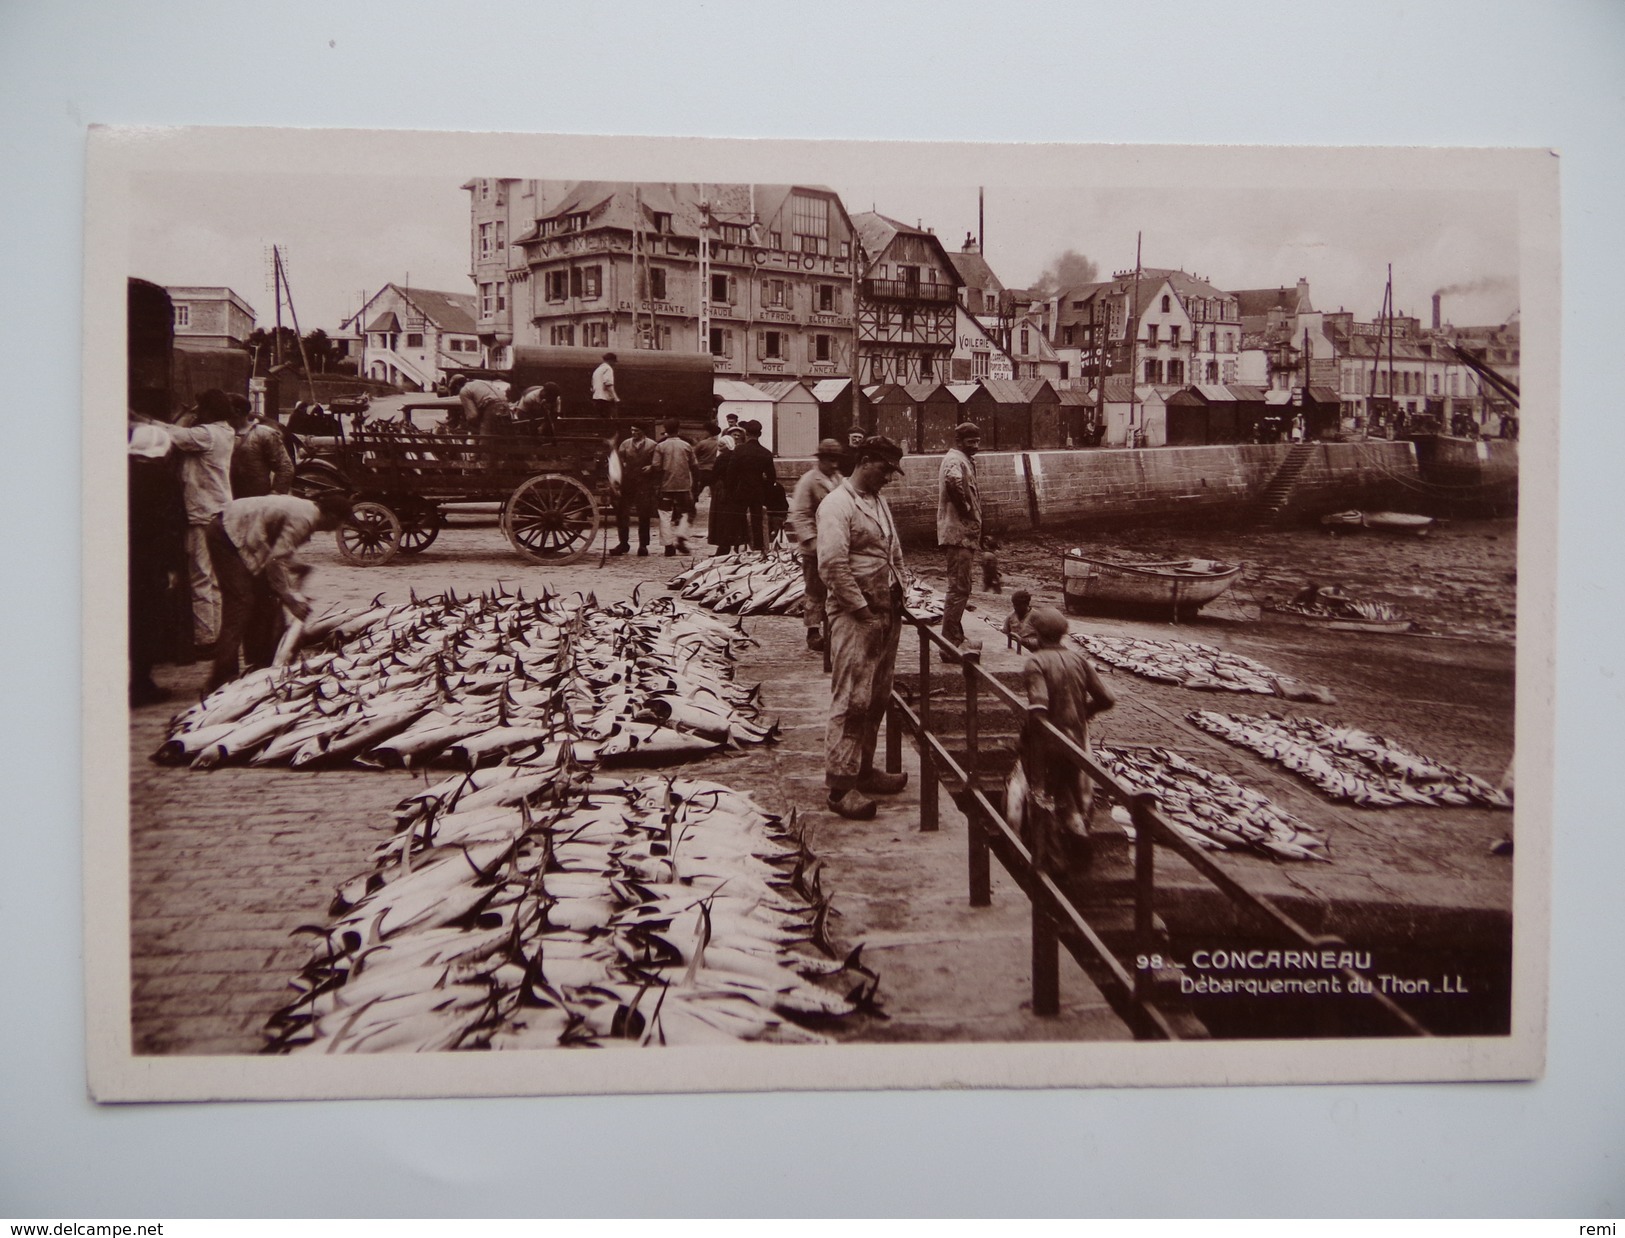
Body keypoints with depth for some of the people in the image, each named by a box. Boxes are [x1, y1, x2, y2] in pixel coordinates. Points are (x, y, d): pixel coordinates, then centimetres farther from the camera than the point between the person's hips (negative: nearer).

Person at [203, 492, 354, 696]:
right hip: (228, 534, -11)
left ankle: (259, 668, 21)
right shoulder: (302, 518, -19)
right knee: (240, 605, -14)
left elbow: (280, 556, 18)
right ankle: (220, 683, -17)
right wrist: (290, 600, -14)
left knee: (264, 600, 12)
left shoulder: (306, 510, 10)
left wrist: (293, 593, 13)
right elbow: (275, 561, -23)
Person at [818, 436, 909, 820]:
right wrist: (863, 610, -16)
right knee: (851, 700, -8)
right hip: (854, 616, -9)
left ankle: (863, 770, 25)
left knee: (877, 698, 14)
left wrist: (899, 598, 13)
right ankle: (841, 785, -4)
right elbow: (832, 566, -19)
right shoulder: (837, 505, -11)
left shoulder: (879, 502, 17)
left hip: (886, 613, 9)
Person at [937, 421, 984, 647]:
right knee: (959, 588, -9)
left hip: (965, 531, 11)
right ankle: (950, 642, -7)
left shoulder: (964, 460, 18)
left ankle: (955, 637, 26)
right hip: (959, 532, -11)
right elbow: (953, 480, -38)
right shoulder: (956, 460, -15)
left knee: (959, 587, 17)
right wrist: (966, 508, -25)